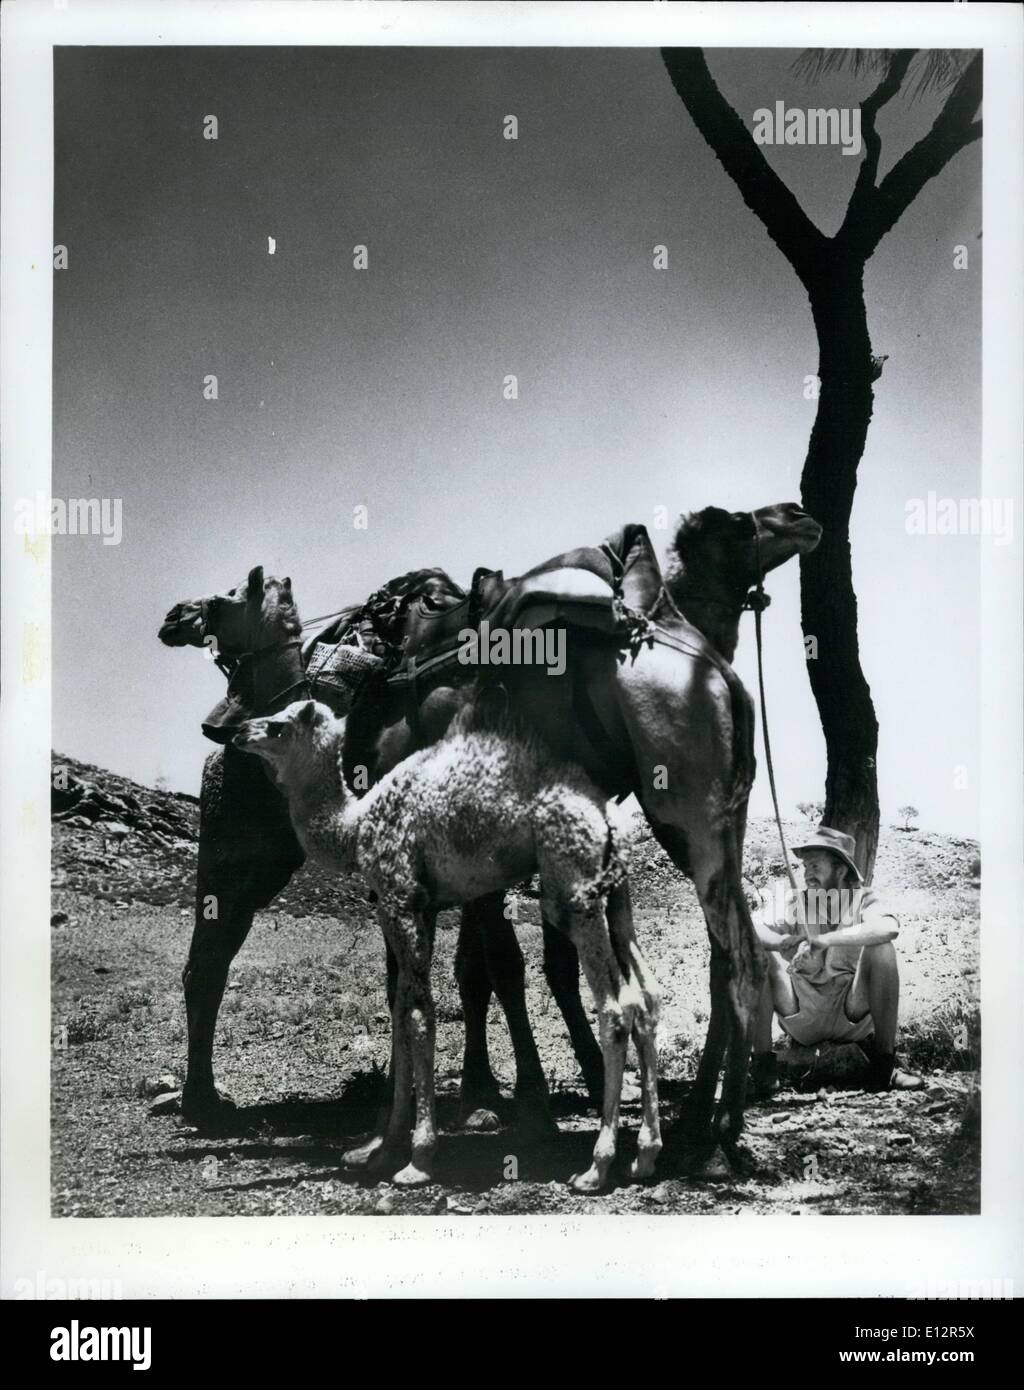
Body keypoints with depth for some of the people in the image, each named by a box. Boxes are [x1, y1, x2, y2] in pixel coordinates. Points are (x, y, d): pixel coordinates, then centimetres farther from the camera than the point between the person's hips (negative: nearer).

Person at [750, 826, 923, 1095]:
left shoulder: (862, 899, -3)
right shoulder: (794, 903, 3)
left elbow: (889, 928, -27)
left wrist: (824, 940, -33)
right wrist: (784, 943, -34)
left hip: (852, 1019, -1)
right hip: (804, 1021, 2)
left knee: (881, 950, -24)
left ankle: (883, 1064, -15)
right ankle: (763, 1067, -16)